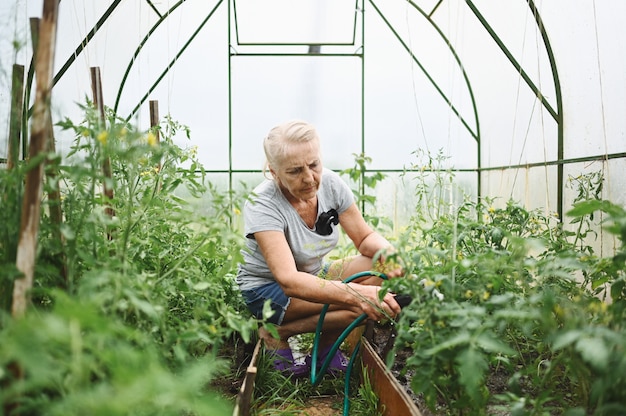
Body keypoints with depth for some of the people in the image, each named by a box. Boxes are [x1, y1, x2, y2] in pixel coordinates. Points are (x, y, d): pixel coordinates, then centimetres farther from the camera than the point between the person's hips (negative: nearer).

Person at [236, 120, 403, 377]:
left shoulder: (331, 184, -13)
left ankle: (325, 346, -4)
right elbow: (289, 280, -40)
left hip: (316, 274, 6)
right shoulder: (261, 206, -29)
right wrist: (357, 293, -55)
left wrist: (385, 249, -30)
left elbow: (365, 237, -4)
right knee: (360, 305, -28)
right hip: (267, 288, -6)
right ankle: (277, 333, -7)